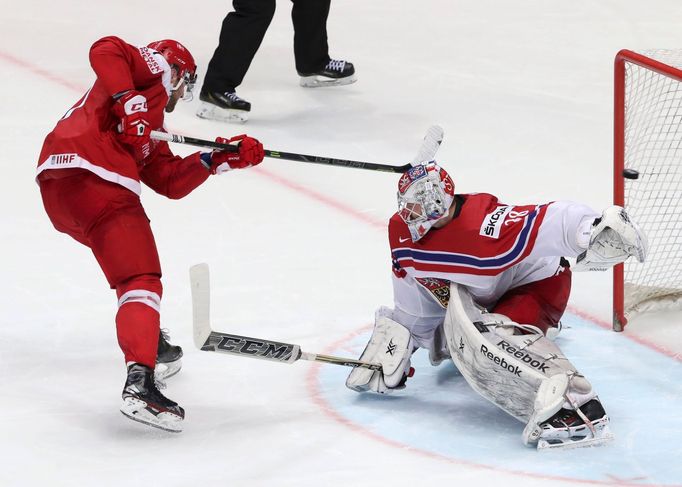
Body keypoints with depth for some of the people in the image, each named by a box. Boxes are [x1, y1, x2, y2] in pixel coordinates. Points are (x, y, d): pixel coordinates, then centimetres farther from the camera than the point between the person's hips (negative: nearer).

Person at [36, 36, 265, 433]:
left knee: (130, 253, 35)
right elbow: (105, 51, -6)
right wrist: (128, 100, -16)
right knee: (140, 279, -15)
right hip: (92, 177, -10)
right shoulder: (150, 72, 15)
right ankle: (140, 385, -32)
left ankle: (151, 344, 45)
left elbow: (171, 183, 25)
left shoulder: (150, 131, 36)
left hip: (58, 185, 10)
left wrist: (219, 159, 18)